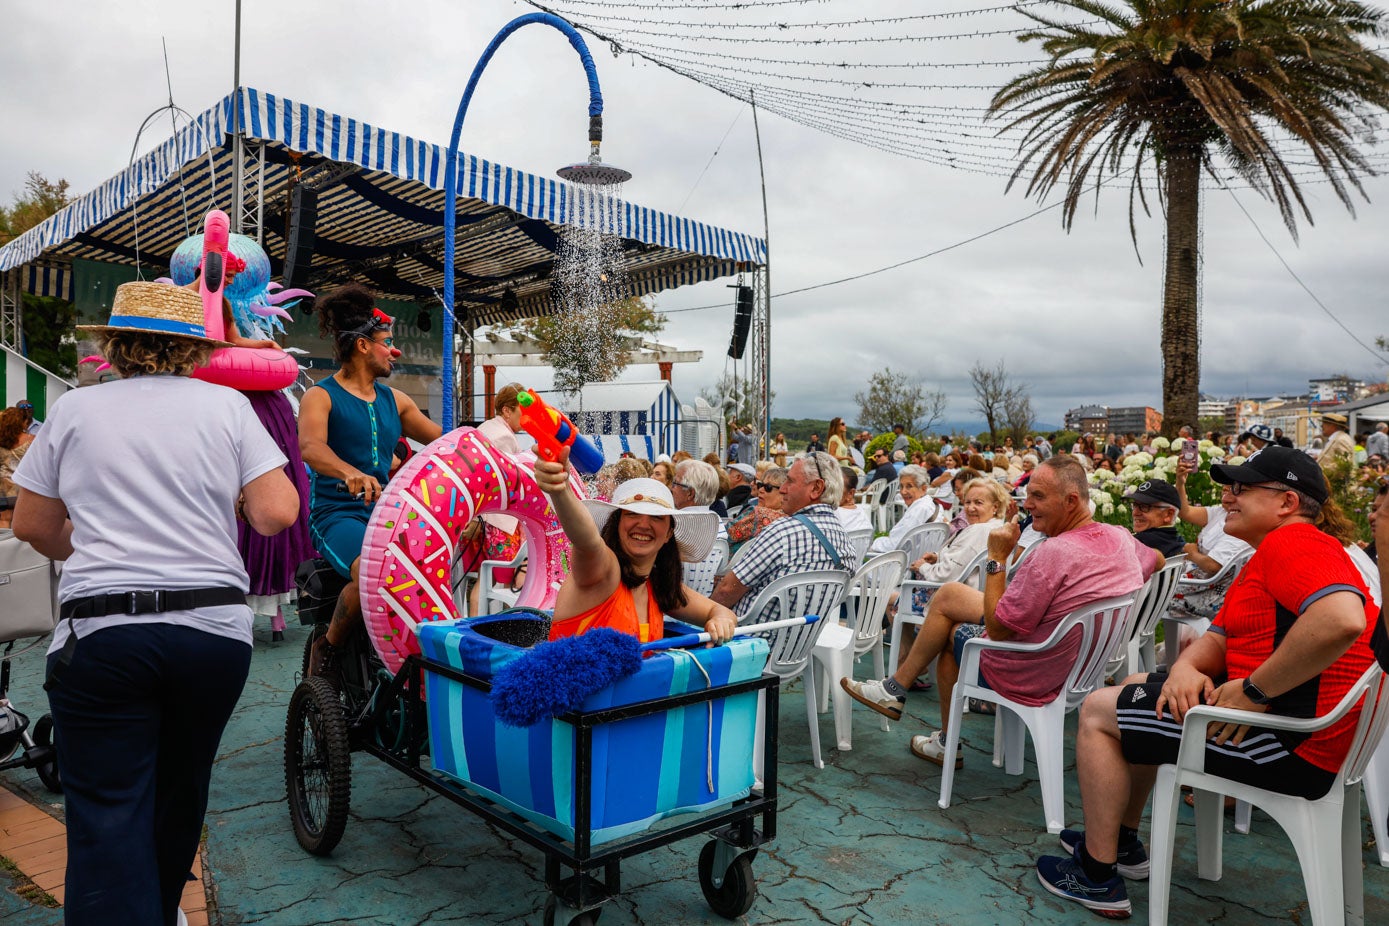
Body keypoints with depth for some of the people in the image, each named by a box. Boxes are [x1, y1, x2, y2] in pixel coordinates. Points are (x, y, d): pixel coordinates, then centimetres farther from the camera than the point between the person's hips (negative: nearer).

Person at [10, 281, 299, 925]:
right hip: (215, 630, 2)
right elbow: (278, 514, -6)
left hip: (101, 634, -1)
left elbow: (31, 526, 12)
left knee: (107, 817, 3)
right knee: (181, 794, 22)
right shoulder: (226, 405, 1)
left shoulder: (73, 411, 4)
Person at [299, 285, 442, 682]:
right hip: (337, 513, -6)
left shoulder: (394, 400, 19)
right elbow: (310, 446, -22)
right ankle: (327, 647, -5)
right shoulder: (321, 396, -1)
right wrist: (351, 473, -43)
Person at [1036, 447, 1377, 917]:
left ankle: (1098, 876, 8)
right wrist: (1187, 667, -11)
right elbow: (1218, 637, 12)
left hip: (1296, 742, -11)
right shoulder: (1268, 554, 17)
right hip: (1277, 714, 11)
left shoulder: (1291, 543, -18)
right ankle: (1122, 841, 32)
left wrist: (1255, 691, -28)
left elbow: (1343, 620, -37)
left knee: (1098, 712, -4)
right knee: (1135, 687, 24)